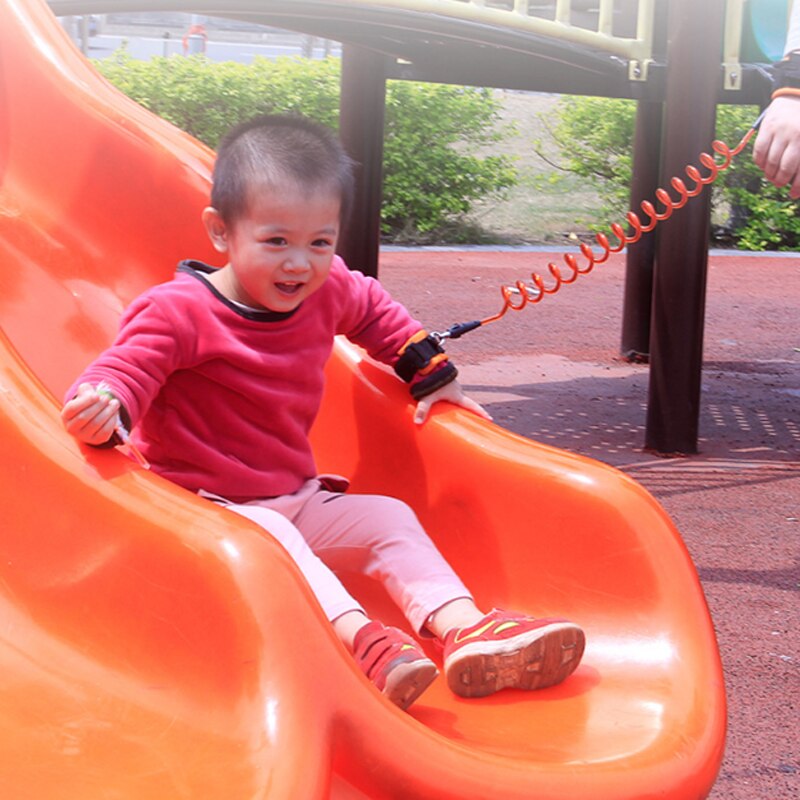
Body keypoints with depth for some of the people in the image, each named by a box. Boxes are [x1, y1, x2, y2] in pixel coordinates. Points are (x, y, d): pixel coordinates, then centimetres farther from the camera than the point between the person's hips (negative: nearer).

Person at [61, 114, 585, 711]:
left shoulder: (330, 291, 3)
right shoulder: (178, 313, -17)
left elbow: (378, 315, 24)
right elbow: (125, 369, -24)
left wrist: (433, 376, 25)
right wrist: (104, 409, -48)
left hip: (297, 498, 7)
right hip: (209, 506, -7)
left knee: (388, 517, -6)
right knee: (269, 539, -35)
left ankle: (463, 629, -23)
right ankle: (360, 639, -54)